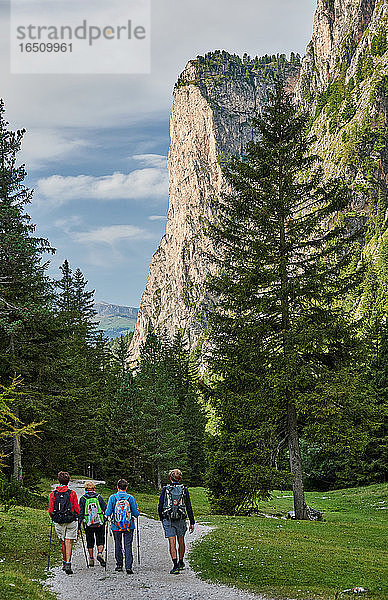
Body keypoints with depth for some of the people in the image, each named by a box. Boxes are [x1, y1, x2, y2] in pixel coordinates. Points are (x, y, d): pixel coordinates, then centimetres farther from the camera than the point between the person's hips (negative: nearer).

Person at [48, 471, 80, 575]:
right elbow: (77, 509, -2)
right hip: (71, 521, -2)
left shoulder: (53, 494, 1)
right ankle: (68, 564, -12)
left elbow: (50, 511, 2)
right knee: (69, 542, -2)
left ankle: (65, 562, 25)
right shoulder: (72, 493, -5)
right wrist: (76, 516, 17)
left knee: (63, 542, 18)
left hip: (58, 522, 2)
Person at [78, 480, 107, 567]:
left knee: (90, 542, 13)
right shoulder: (99, 497, 3)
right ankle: (100, 553, -14)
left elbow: (80, 513, -1)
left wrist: (79, 526, 1)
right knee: (100, 541, 8)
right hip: (100, 524, 0)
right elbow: (106, 509, 1)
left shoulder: (82, 499, 1)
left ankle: (91, 559, 14)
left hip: (88, 524, 0)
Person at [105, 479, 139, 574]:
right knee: (128, 546, 2)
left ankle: (119, 565, 23)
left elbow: (108, 513, -7)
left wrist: (106, 512, 16)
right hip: (129, 527, 0)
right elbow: (136, 513, -4)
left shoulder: (113, 497, -6)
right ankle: (128, 566, -7)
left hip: (116, 526, 0)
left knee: (118, 546, 16)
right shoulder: (130, 498, -5)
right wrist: (137, 512, 19)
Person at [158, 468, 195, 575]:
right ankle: (181, 563, 34)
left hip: (168, 520, -1)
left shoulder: (165, 489, -2)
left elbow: (160, 506, 0)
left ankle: (175, 566, -12)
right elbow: (189, 507, -1)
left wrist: (161, 518, 15)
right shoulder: (184, 490, -1)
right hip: (181, 520, 1)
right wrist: (192, 522, 4)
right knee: (181, 541, 18)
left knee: (172, 543, -2)